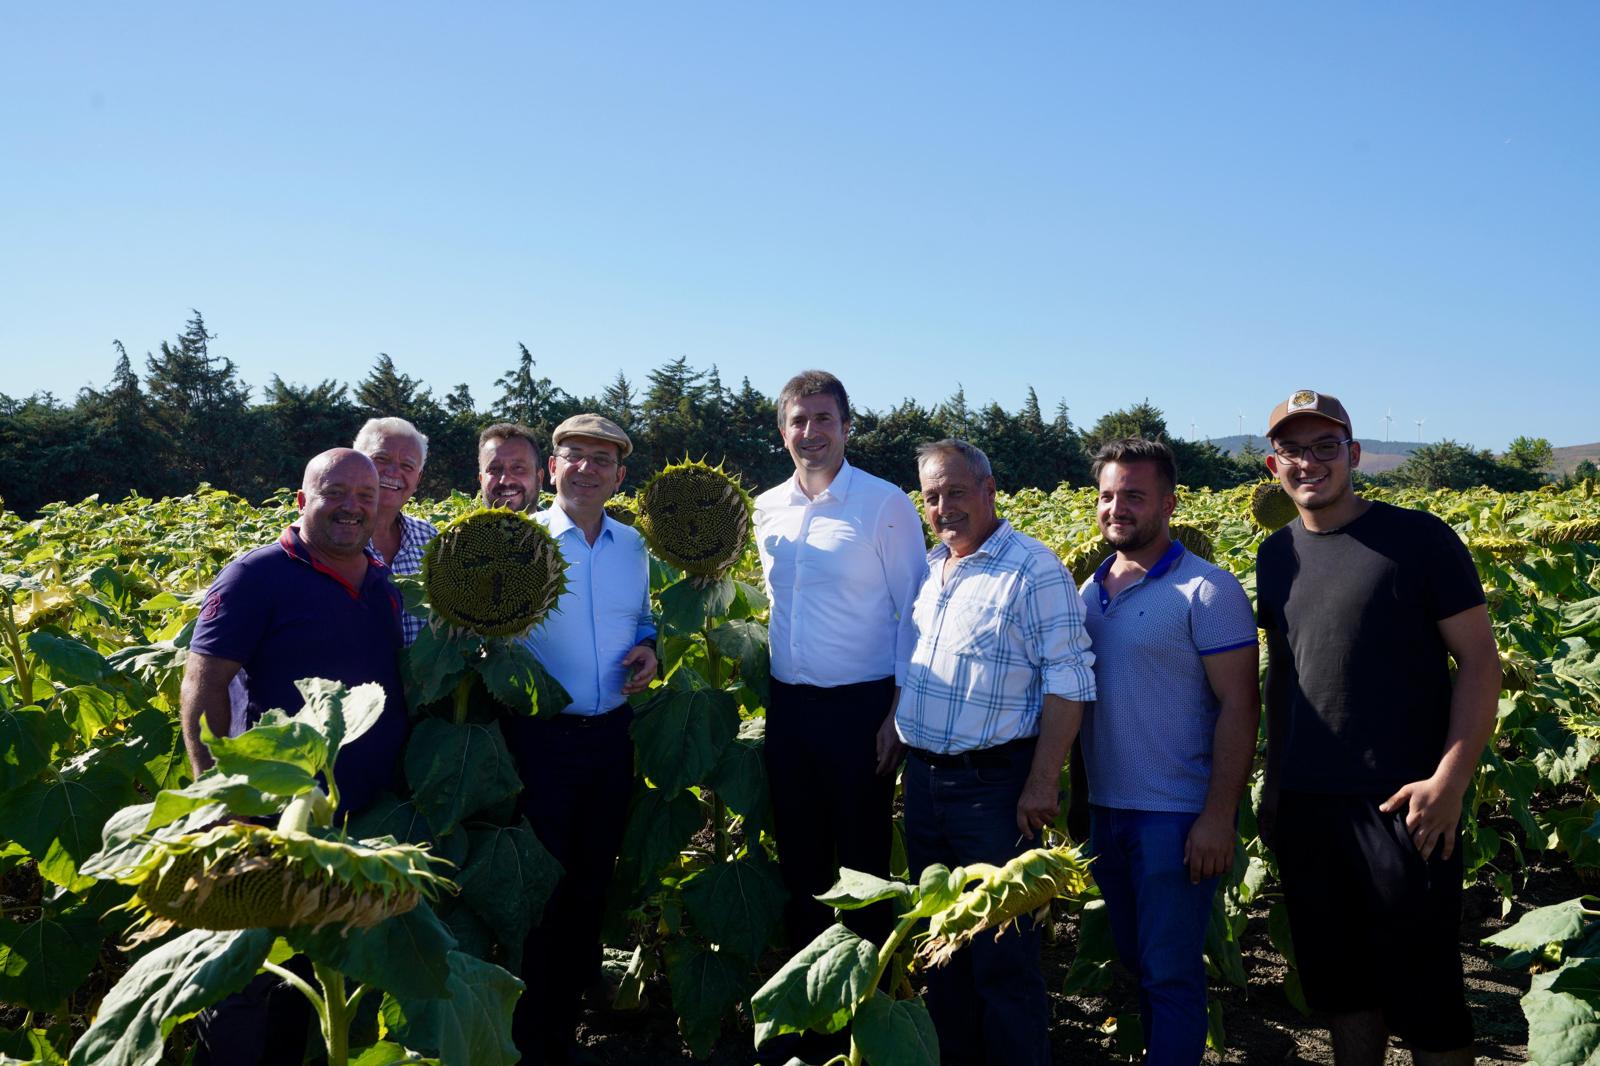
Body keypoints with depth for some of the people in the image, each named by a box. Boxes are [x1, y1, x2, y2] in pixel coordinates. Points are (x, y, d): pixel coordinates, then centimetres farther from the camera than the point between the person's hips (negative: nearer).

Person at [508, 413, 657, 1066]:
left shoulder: (633, 545, 8)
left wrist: (649, 646, 0)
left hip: (611, 736, 5)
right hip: (542, 737, -5)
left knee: (592, 886, 13)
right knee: (541, 888, 2)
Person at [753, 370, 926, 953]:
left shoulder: (886, 504, -8)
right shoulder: (765, 509, 7)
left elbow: (914, 613, -7)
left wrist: (900, 713, -11)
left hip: (859, 707, -5)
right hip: (786, 705, 5)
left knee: (862, 861, 6)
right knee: (798, 857, 15)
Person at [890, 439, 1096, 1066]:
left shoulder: (1033, 569, -11)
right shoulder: (926, 568, 11)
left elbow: (1068, 682, -14)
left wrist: (1042, 784, -17)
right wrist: (889, 730, 13)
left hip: (995, 784, -7)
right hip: (923, 779, 7)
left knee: (1001, 950, 1)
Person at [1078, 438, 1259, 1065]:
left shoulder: (1207, 591, -11)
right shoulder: (1090, 591, 7)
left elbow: (1239, 706, -14)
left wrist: (1219, 817, -19)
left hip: (1177, 818, -6)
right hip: (1105, 810, 7)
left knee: (1171, 972, 2)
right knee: (1135, 959, 19)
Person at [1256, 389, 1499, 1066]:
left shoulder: (1418, 539, -6)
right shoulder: (1276, 555, 9)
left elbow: (1479, 662, -6)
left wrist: (1450, 781, -15)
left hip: (1403, 805, -5)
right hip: (1305, 807, 5)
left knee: (1422, 992, 3)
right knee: (1337, 979, 15)